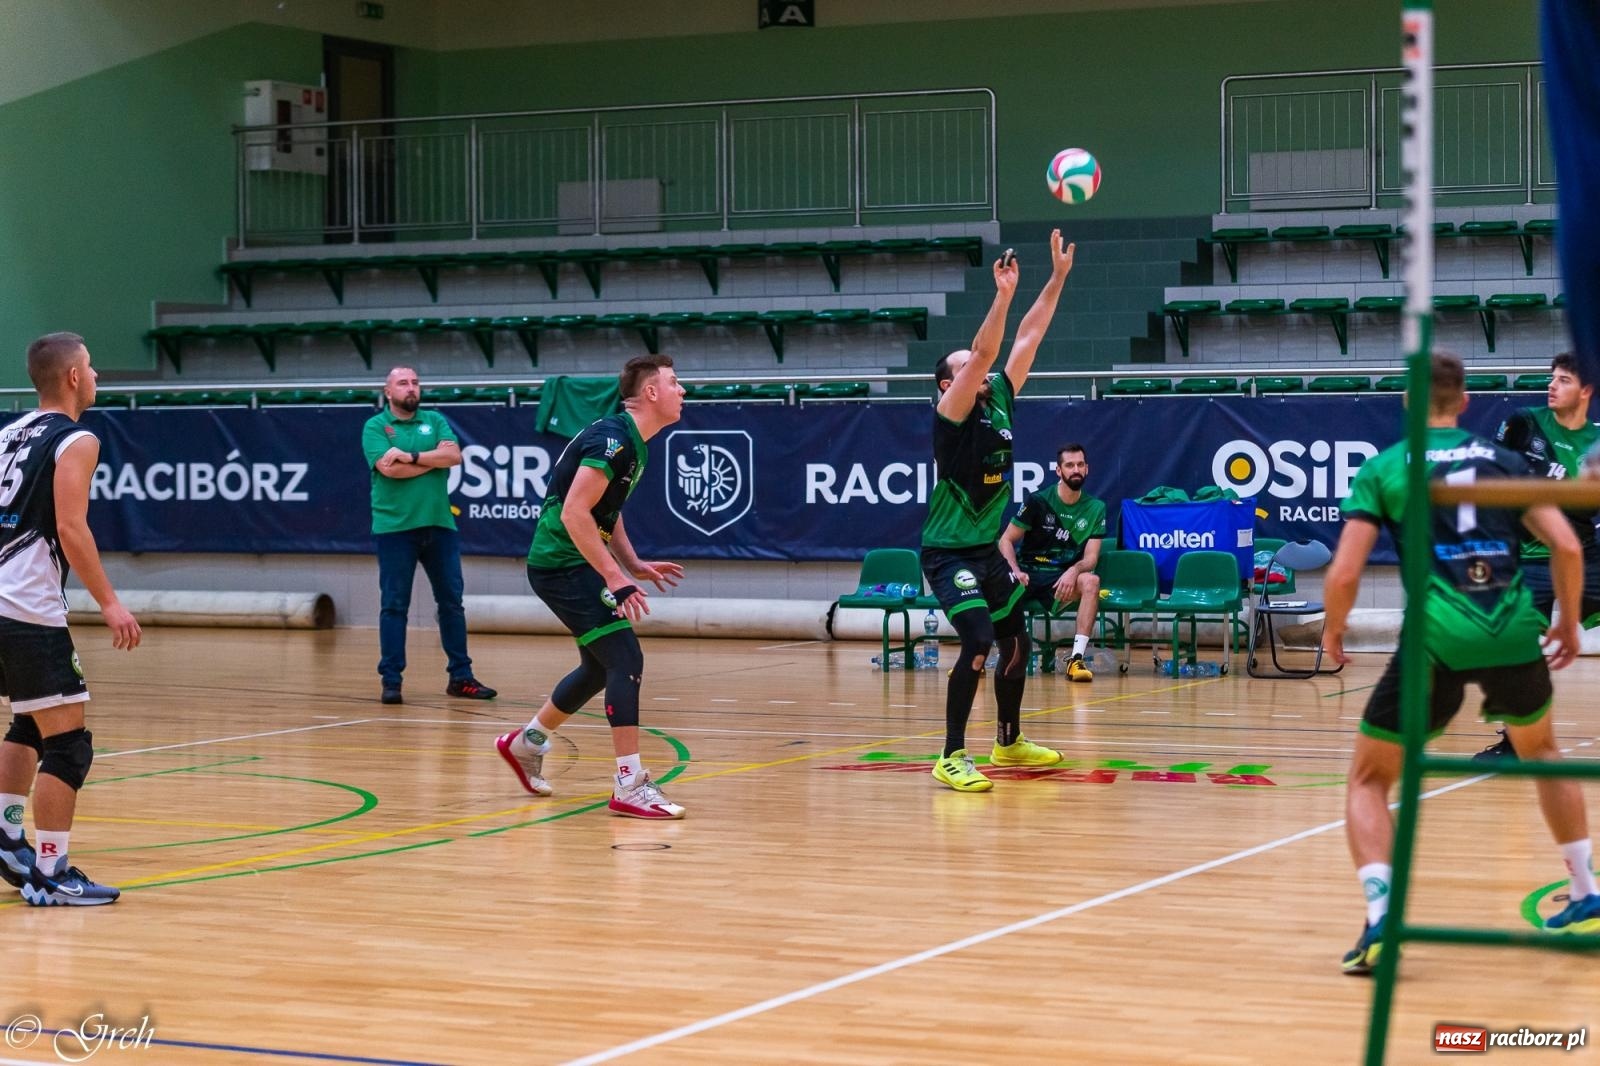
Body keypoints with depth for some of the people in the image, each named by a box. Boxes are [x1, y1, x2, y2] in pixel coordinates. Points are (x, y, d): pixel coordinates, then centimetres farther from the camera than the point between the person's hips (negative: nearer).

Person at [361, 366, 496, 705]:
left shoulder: (435, 420, 12)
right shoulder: (375, 426, 1)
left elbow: (454, 454, -5)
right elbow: (389, 468, -15)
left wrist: (412, 456, -13)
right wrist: (434, 460, -5)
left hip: (439, 525, 4)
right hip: (395, 528, -4)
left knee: (451, 601, 7)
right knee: (394, 606, -1)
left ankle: (460, 677, 14)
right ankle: (391, 680, 2)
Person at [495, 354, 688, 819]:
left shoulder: (630, 442, 12)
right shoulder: (613, 439, -20)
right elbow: (574, 513, -26)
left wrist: (634, 564, 14)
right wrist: (615, 577, -27)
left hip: (574, 565, 11)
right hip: (562, 565, -11)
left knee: (601, 666, 20)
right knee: (626, 660, -15)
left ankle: (525, 744, 37)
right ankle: (629, 786, -14)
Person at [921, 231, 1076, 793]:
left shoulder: (1000, 402, 6)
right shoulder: (953, 412, -13)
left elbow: (1028, 339, 5)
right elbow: (984, 350, -27)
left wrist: (1058, 278, 2)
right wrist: (1003, 296, -34)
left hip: (988, 550, 8)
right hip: (949, 552, -8)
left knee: (1016, 641, 16)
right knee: (979, 641, -20)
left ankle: (1009, 741, 33)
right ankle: (952, 757, -15)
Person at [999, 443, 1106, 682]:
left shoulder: (1095, 508, 4)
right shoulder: (1038, 501, -1)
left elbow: (1091, 558, -1)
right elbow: (1006, 540, 2)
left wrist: (1074, 571, -24)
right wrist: (1015, 571, -17)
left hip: (1062, 579, 1)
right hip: (1028, 574, -1)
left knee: (1091, 582, -33)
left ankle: (1076, 659, -33)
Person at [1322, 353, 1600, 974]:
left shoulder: (1382, 469, 8)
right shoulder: (1504, 460, 16)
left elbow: (1343, 575, 0)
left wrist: (1332, 629, 19)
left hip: (1438, 641, -3)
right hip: (1515, 637, 3)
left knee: (1369, 780, 12)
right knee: (1540, 750, 33)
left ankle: (1381, 917, -11)